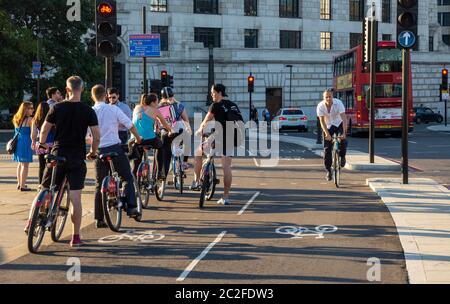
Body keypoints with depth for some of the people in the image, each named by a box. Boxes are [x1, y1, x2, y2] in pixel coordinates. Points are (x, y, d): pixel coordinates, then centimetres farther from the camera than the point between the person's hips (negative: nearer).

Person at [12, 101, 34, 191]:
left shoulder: (16, 119, 11)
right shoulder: (30, 119, -10)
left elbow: (17, 132, 15)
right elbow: (32, 133, -10)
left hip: (17, 142, 7)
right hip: (25, 143, -7)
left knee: (20, 164, 18)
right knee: (25, 165, -4)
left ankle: (19, 184, 26)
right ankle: (22, 186, -5)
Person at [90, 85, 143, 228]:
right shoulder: (113, 109, -4)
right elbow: (130, 125, -1)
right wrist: (138, 138, 15)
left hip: (99, 150, 3)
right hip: (115, 148, -2)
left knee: (100, 184, 9)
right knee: (127, 178, 12)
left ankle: (99, 219, 9)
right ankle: (131, 207, -2)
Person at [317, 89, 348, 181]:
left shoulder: (338, 103, -26)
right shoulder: (320, 106, -22)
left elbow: (344, 118, -32)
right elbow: (322, 121, -22)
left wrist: (344, 132, -41)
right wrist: (327, 134, -34)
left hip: (339, 124, -1)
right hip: (328, 126, 1)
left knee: (343, 141, -27)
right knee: (327, 148, -7)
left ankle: (342, 157, 4)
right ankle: (328, 171, 3)